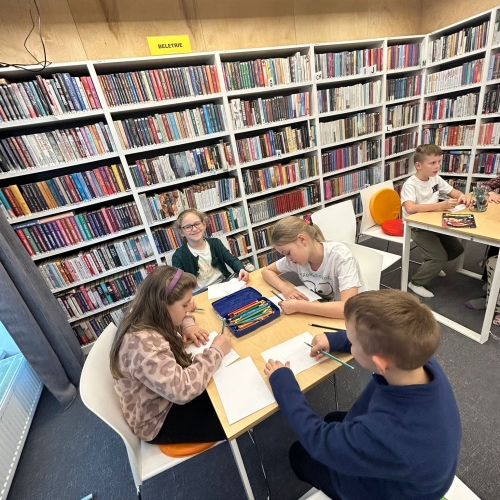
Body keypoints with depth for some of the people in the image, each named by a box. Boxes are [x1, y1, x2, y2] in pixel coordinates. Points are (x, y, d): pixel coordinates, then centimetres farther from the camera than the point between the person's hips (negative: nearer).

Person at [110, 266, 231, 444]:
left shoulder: (146, 314, -13)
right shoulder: (143, 344, -40)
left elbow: (177, 317, 10)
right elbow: (183, 390, -39)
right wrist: (216, 350, -29)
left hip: (166, 394, 8)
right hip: (157, 420, -7)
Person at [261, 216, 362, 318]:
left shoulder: (340, 256, -23)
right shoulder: (296, 255, -9)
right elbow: (267, 271, 3)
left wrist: (298, 306, -30)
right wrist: (285, 288, -15)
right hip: (316, 318, 4)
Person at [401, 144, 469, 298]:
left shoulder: (436, 178, 1)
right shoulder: (410, 185, -23)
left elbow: (452, 192, 16)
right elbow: (410, 208, -40)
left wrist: (461, 196, -8)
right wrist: (441, 205, -42)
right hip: (416, 226, -8)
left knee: (456, 249, 12)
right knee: (441, 257, -14)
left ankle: (432, 265, 37)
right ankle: (416, 283, 5)